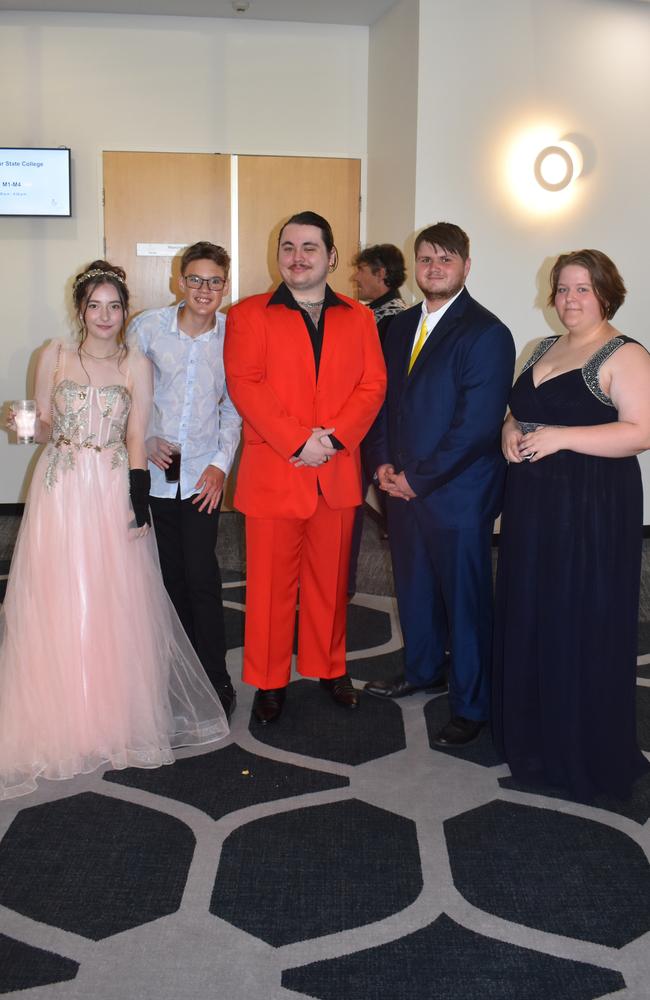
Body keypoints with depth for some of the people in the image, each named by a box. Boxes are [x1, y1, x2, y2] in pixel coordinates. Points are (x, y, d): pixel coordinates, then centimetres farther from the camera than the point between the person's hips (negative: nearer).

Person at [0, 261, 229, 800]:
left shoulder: (137, 365, 2)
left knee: (114, 606, 4)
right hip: (59, 492, 1)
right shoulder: (54, 356, 3)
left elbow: (136, 439, -2)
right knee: (57, 605, 3)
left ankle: (115, 713, 22)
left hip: (113, 495, -1)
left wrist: (139, 501, -10)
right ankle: (60, 719, 19)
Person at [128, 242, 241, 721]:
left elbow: (234, 407, 3)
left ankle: (216, 680, 8)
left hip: (204, 472, -1)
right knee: (171, 574, 9)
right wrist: (146, 442, -6)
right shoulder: (148, 326, -5)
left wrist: (221, 464, -4)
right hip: (154, 469, 1)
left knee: (201, 575, -5)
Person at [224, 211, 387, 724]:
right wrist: (297, 442, -16)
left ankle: (330, 668, 30)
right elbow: (245, 386, -8)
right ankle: (269, 681, 19)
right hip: (272, 474, -2)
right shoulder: (249, 315, 3)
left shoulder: (359, 318, 11)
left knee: (331, 580, 13)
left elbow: (372, 386, 2)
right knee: (271, 583, 5)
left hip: (338, 473, 2)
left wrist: (333, 437, -14)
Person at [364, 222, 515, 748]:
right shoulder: (402, 326, 10)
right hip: (405, 486, 7)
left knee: (466, 601, 4)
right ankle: (422, 670, 42)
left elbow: (477, 426, -19)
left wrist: (417, 478, -15)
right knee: (413, 586, 20)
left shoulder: (486, 333, -14)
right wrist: (384, 463, 0)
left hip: (458, 494, -7)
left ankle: (471, 706, 20)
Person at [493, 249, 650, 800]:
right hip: (532, 503, 8)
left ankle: (588, 751, 17)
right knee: (530, 618, 13)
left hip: (591, 509, -7)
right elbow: (519, 409, 23)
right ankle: (532, 732, 30)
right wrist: (511, 430, 0)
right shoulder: (544, 349, 15)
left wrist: (559, 436, -23)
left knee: (583, 627, 1)